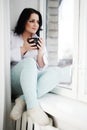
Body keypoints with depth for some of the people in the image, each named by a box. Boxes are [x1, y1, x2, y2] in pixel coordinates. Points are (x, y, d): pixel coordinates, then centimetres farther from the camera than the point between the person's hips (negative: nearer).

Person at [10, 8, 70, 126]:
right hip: (15, 81, -3)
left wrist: (41, 53, -12)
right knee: (29, 61, -32)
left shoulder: (39, 42, 15)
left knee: (58, 71, -21)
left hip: (32, 83, 3)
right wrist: (23, 49, -11)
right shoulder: (12, 37, 9)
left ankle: (23, 100, -30)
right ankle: (33, 107, -40)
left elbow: (41, 69, 6)